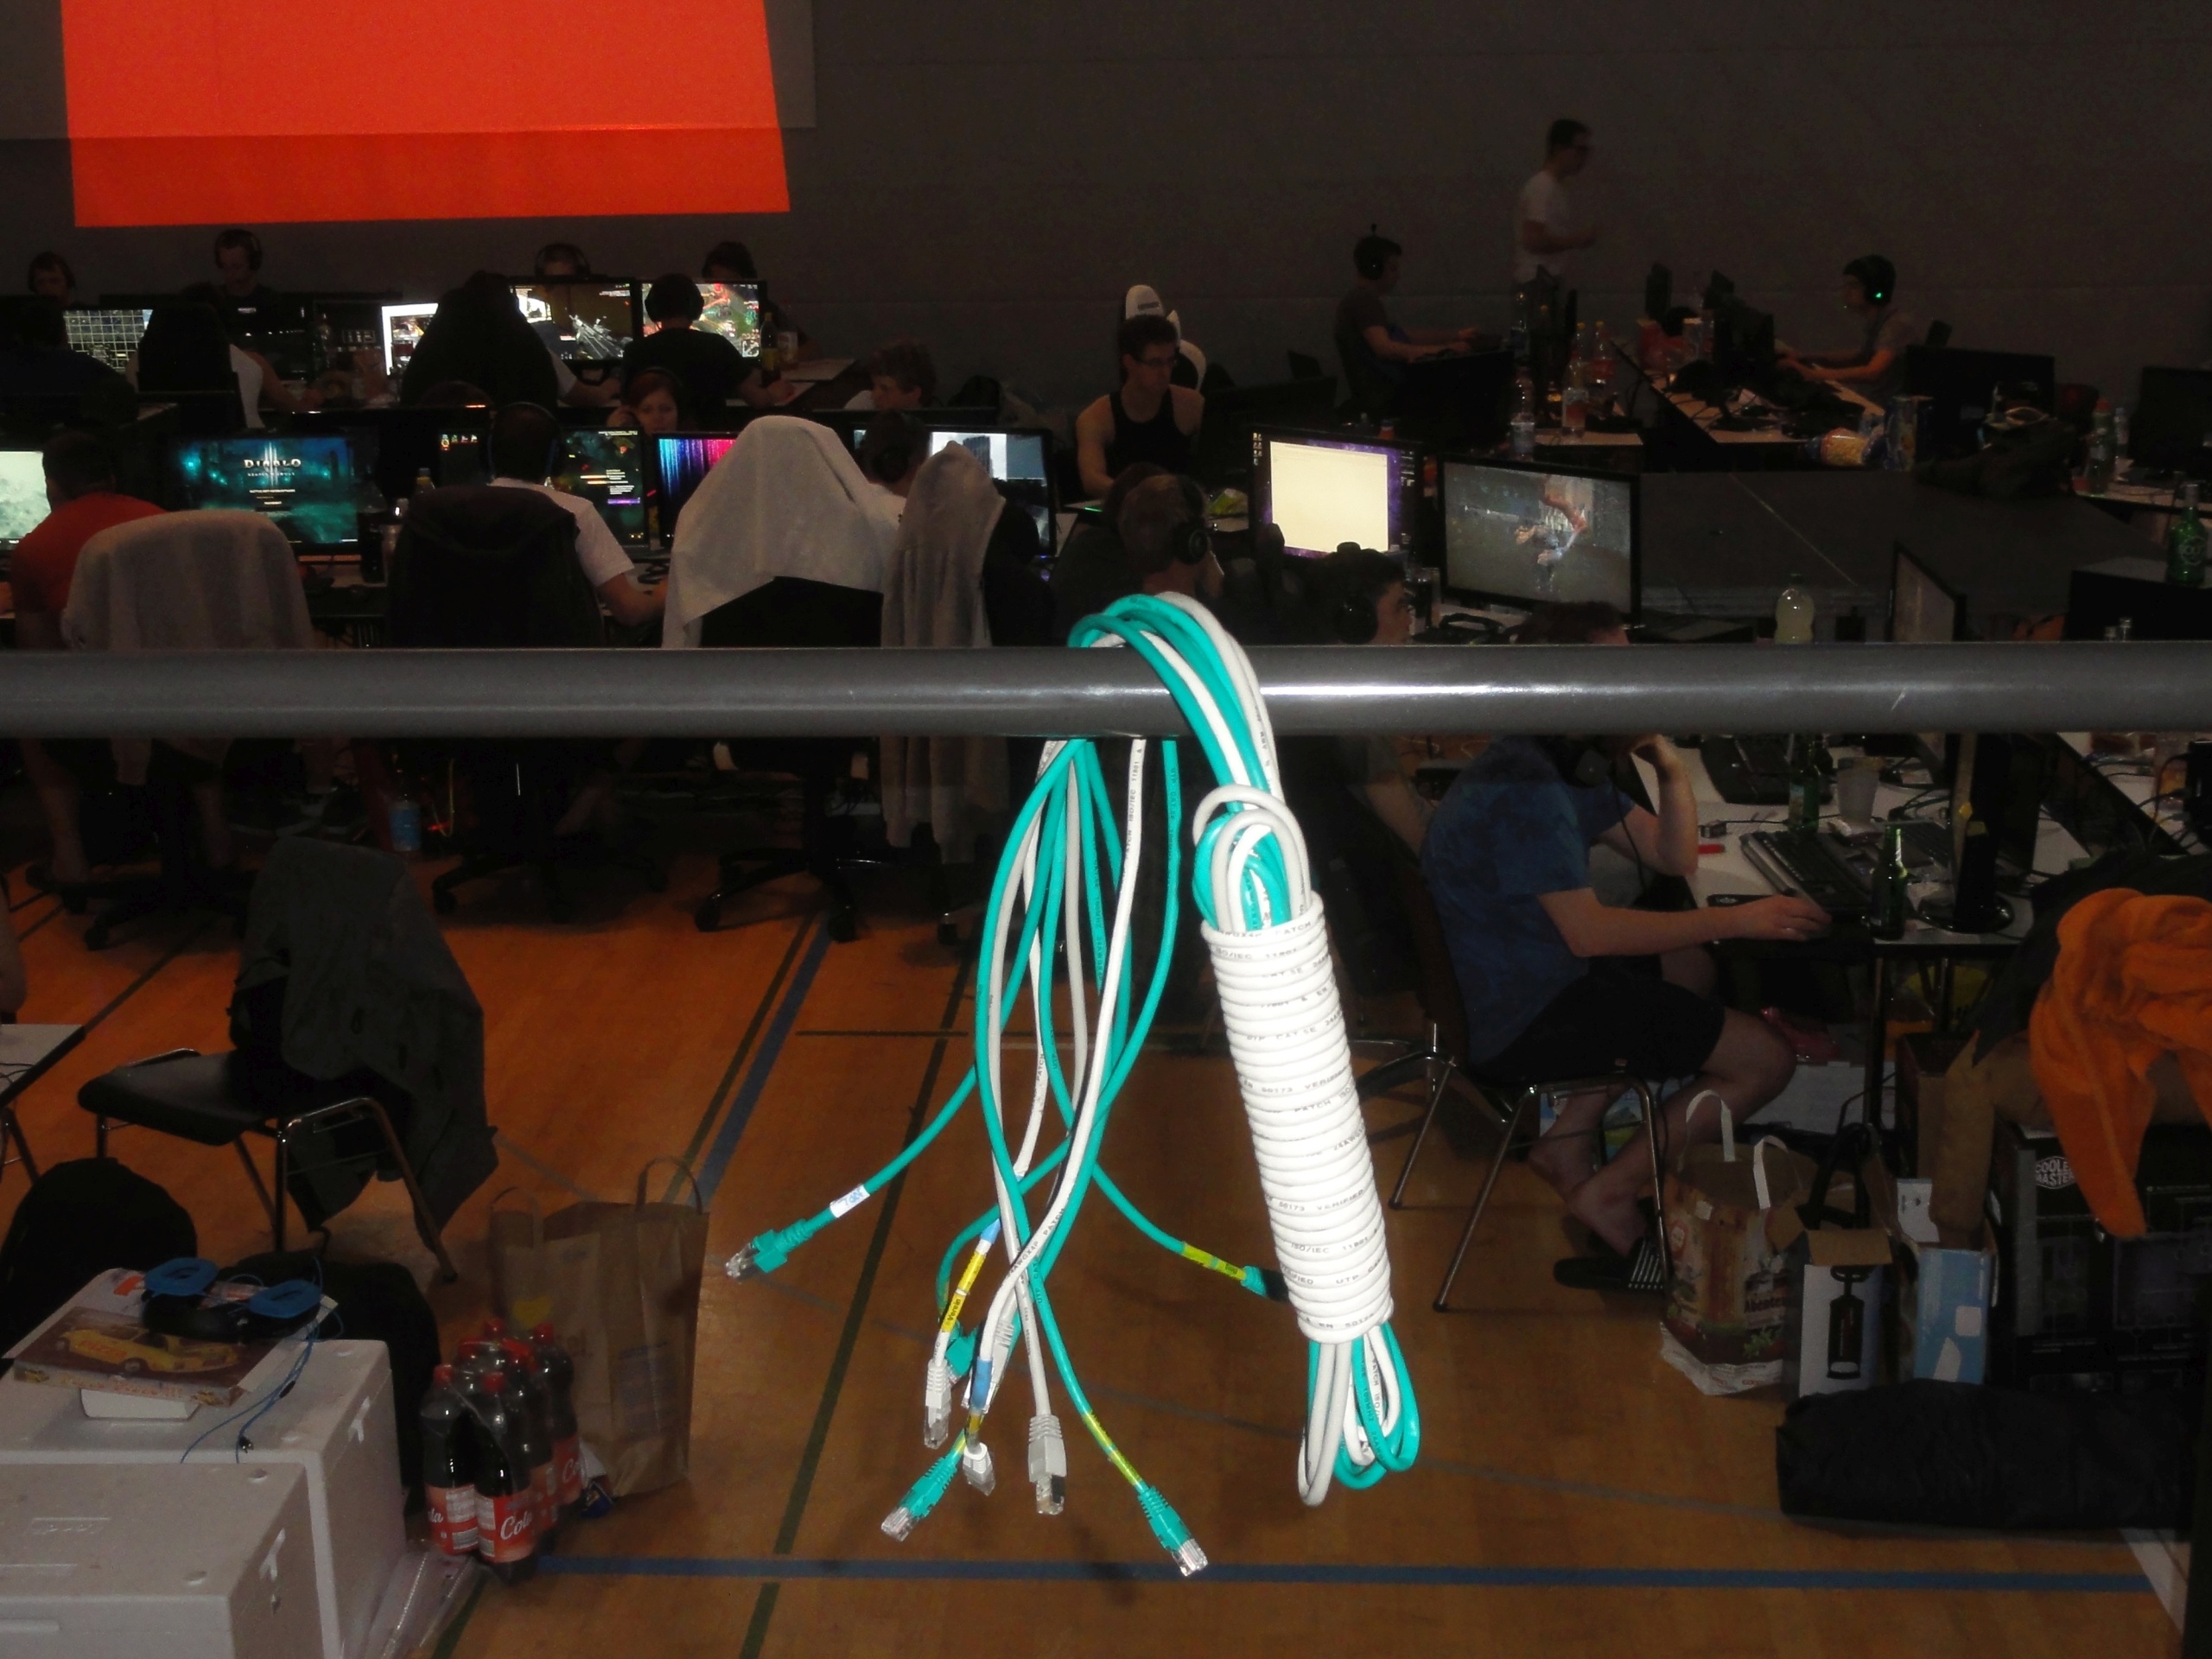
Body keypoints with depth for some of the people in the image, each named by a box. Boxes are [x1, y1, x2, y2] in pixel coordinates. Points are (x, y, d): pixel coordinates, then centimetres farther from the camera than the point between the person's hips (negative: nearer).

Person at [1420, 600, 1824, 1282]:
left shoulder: (1570, 765, 10)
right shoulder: (1523, 788, -23)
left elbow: (1674, 858, 13)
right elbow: (1588, 932, -27)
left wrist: (1670, 768, -6)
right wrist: (1737, 921, -23)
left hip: (1535, 976, 10)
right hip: (1518, 1022, -10)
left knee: (1690, 966, 28)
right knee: (1765, 1059, -8)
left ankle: (1568, 1141, 18)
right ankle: (1611, 1192, 5)